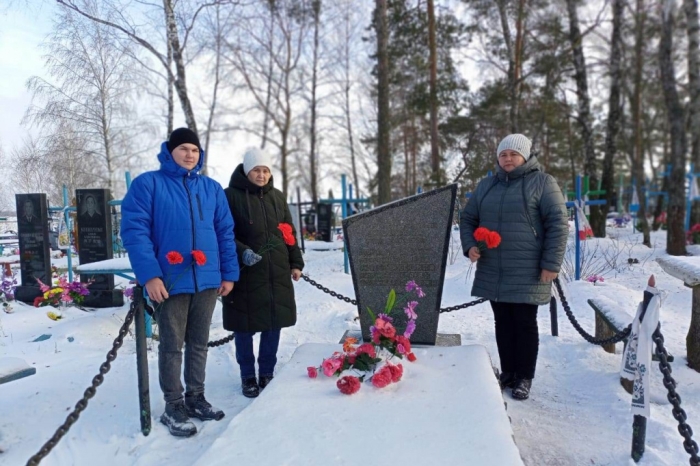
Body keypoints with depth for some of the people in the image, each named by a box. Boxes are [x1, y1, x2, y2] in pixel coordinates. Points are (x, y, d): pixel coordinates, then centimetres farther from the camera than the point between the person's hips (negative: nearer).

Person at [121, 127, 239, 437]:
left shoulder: (212, 188, 11)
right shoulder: (147, 184, -3)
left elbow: (225, 232, 12)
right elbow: (134, 230, -10)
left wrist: (229, 272, 6)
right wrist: (149, 274, -18)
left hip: (207, 279, 5)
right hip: (170, 280, -4)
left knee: (199, 343, 15)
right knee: (171, 346, 6)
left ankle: (195, 397, 30)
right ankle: (173, 407, 20)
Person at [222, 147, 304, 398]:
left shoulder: (277, 196, 12)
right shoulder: (231, 196, -5)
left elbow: (289, 232, 15)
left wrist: (295, 263, 11)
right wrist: (243, 252, -24)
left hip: (277, 273, 5)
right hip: (245, 273, -4)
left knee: (273, 324, 10)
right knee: (245, 327, 5)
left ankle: (267, 373, 27)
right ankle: (248, 376, 23)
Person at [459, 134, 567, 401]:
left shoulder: (542, 183, -3)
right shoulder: (486, 186, 13)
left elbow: (558, 225, -8)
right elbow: (467, 219, 18)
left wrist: (551, 264, -14)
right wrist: (470, 245, 0)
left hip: (527, 273, -5)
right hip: (493, 272, 5)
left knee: (525, 324, 4)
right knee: (503, 323, 12)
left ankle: (524, 378, 17)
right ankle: (507, 373, 25)